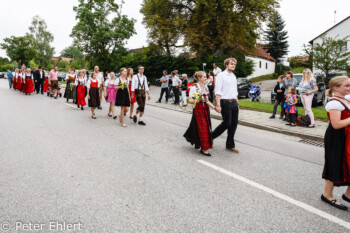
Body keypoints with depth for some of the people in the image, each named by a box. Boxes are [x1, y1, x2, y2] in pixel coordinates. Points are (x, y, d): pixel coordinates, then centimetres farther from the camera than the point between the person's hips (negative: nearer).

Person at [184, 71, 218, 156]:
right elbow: (190, 100, -11)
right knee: (202, 128, -7)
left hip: (206, 109, 7)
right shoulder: (194, 88, -8)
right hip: (198, 109, -7)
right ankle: (204, 148, -1)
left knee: (206, 128, 8)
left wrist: (214, 107, 9)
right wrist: (196, 100, -30)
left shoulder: (206, 87, 13)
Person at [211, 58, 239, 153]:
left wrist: (237, 102, 17)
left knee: (234, 124, 7)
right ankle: (210, 136, 13)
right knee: (226, 123, -8)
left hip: (234, 103, 7)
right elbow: (218, 91, -12)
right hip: (225, 102, -7)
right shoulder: (221, 75, -5)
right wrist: (218, 105, -19)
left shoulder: (234, 76, 18)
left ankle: (230, 145, 18)